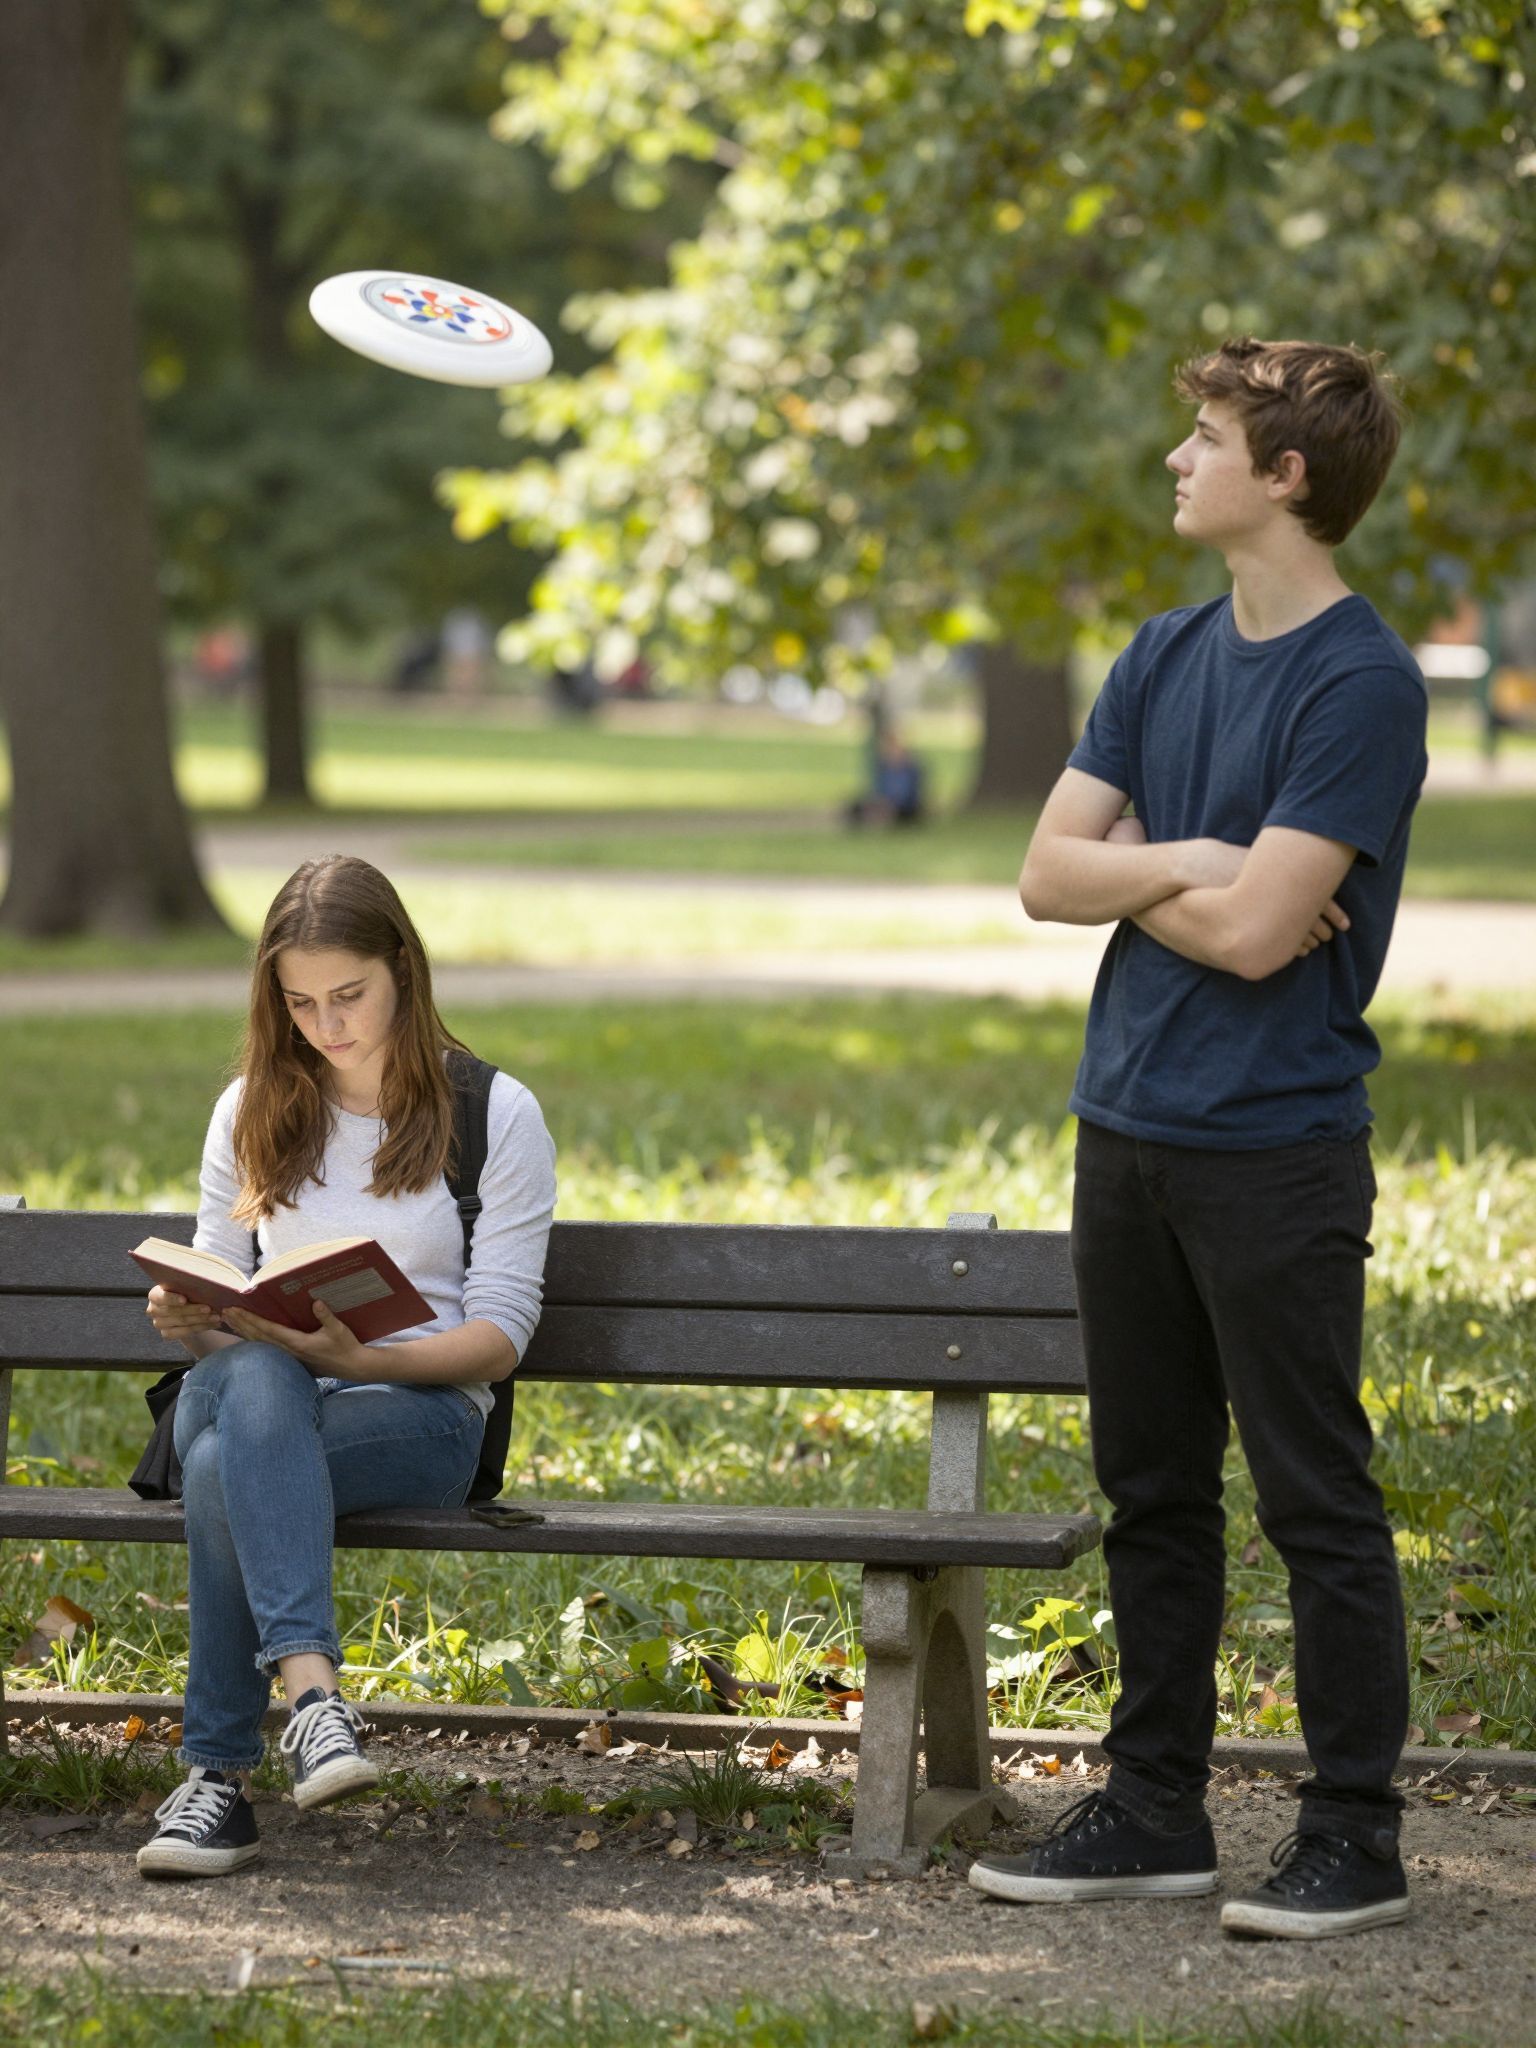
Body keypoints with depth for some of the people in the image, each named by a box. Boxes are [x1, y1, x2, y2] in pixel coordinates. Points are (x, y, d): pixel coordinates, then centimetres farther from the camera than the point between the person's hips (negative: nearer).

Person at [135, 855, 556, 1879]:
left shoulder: (496, 1115, 5)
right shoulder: (251, 1112, 16)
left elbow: (500, 1335, -1)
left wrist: (364, 1358, -19)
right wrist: (187, 1319, -8)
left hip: (418, 1412, -3)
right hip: (258, 1398, 3)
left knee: (226, 1466, -36)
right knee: (248, 1379, -38)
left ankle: (220, 1774, -35)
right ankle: (309, 1682, -51)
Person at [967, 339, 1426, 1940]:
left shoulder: (1362, 684, -12)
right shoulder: (1165, 656, 11)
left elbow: (1253, 930, -19)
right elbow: (1049, 875, 6)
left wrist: (1133, 876, -3)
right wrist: (1184, 865, -10)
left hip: (1275, 1157, -7)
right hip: (1128, 1133, 8)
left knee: (1316, 1501, -1)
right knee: (1150, 1492, 13)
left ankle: (1354, 1838, 7)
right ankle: (1156, 1811, 23)